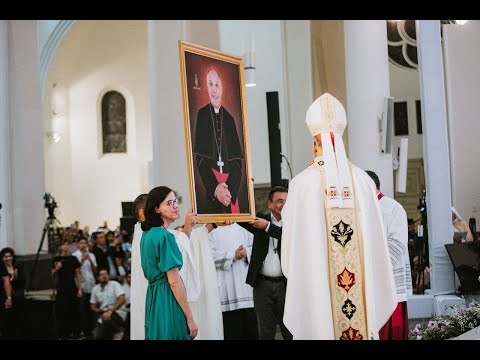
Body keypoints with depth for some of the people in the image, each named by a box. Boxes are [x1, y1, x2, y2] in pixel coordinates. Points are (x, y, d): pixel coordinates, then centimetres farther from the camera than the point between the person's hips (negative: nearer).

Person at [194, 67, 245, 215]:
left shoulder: (229, 119, 10)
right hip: (209, 190, -2)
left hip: (232, 186, 3)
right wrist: (215, 188, -15)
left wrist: (229, 189, -10)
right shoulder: (201, 115, 2)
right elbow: (200, 159, -3)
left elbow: (238, 159, 6)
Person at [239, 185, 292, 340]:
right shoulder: (260, 220, 8)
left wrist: (268, 226, -17)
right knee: (266, 332, 6)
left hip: (286, 284, -1)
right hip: (262, 284, 1)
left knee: (290, 331, 2)